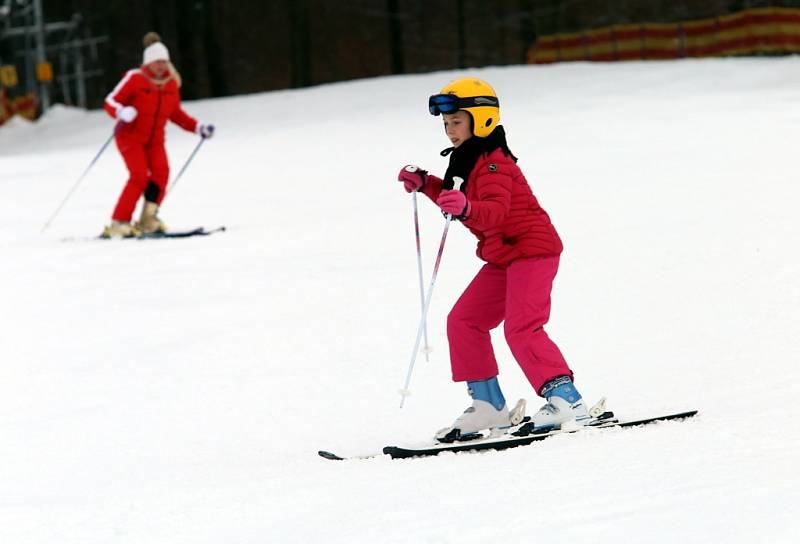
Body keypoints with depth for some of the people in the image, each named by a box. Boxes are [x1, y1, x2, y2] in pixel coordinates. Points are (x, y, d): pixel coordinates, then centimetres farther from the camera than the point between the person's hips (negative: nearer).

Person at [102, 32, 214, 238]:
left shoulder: (171, 83, 5)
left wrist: (198, 128, 8)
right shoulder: (135, 78, -12)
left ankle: (148, 220, -10)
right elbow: (110, 102, -12)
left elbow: (176, 113, 17)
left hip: (155, 139, 5)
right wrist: (122, 113, -34)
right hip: (130, 137, -5)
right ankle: (119, 223, -16)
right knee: (140, 176, -21)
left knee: (161, 173, -18)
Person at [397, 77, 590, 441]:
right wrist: (425, 185, 20)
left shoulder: (493, 164, -18)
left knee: (522, 328, -21)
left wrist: (466, 208, -53)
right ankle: (489, 406, 10)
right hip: (504, 259, 11)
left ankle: (566, 400, -23)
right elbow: (456, 199, 30)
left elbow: (495, 210, -35)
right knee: (464, 321, 8)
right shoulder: (469, 161, 13)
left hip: (532, 247, -11)